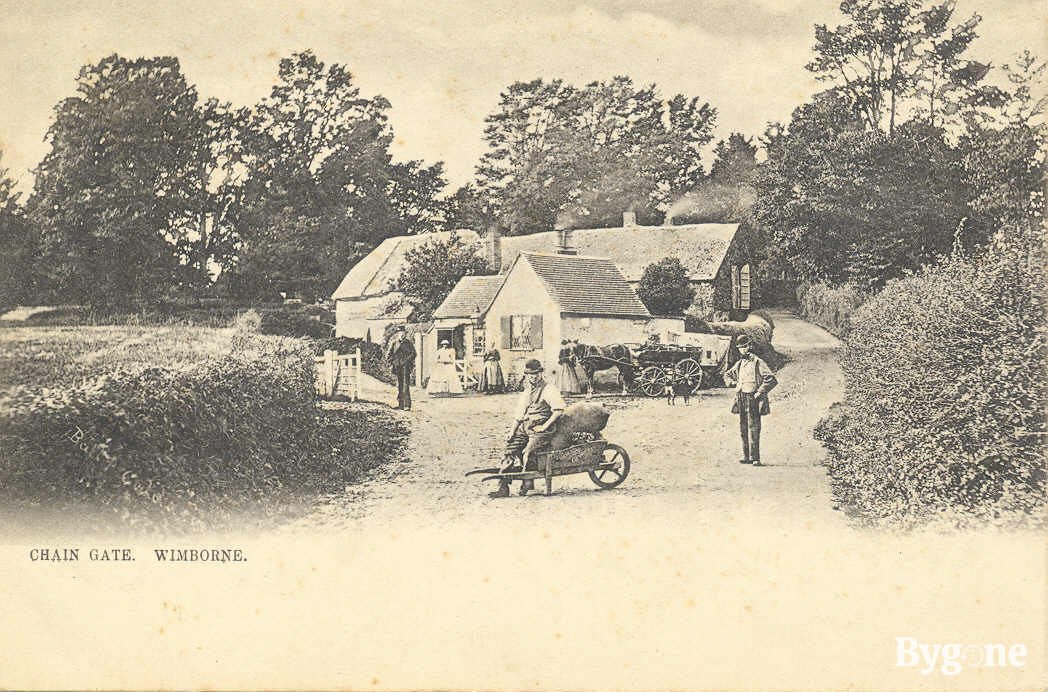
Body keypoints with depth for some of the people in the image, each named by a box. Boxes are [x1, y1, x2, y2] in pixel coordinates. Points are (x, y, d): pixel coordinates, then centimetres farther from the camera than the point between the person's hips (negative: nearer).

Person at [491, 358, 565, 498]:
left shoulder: (548, 389, -5)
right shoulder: (526, 392, 19)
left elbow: (559, 410, -14)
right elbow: (519, 416, 22)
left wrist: (545, 426, -16)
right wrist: (512, 431, 10)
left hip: (541, 430, -7)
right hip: (525, 428, 7)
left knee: (527, 452, -26)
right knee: (509, 451, -6)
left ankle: (528, 482, -6)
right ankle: (503, 487, -6)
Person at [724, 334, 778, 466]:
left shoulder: (758, 363, -10)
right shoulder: (739, 364, 12)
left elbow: (772, 380, -16)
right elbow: (730, 374, 33)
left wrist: (759, 392, -14)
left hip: (753, 400, -7)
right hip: (741, 400, 7)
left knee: (753, 429, -9)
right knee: (743, 430, 9)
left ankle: (755, 458, -10)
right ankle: (747, 456, 16)